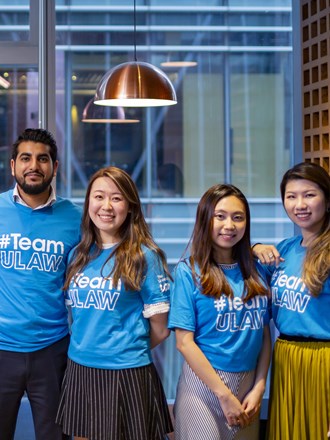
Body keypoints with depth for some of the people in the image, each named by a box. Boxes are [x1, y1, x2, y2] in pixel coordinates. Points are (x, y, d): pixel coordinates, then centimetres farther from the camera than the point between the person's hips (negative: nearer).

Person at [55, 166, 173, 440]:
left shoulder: (144, 256, -9)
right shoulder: (78, 255, 5)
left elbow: (159, 329, -5)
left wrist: (127, 350, 7)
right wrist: (87, 347, 7)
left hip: (127, 375, -4)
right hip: (79, 371, 5)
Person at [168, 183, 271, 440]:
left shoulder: (256, 270, 4)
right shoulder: (189, 271, -8)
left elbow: (265, 333, 6)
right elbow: (184, 341, -11)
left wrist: (259, 387, -5)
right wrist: (225, 395, -14)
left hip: (248, 383, 4)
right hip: (203, 382, -4)